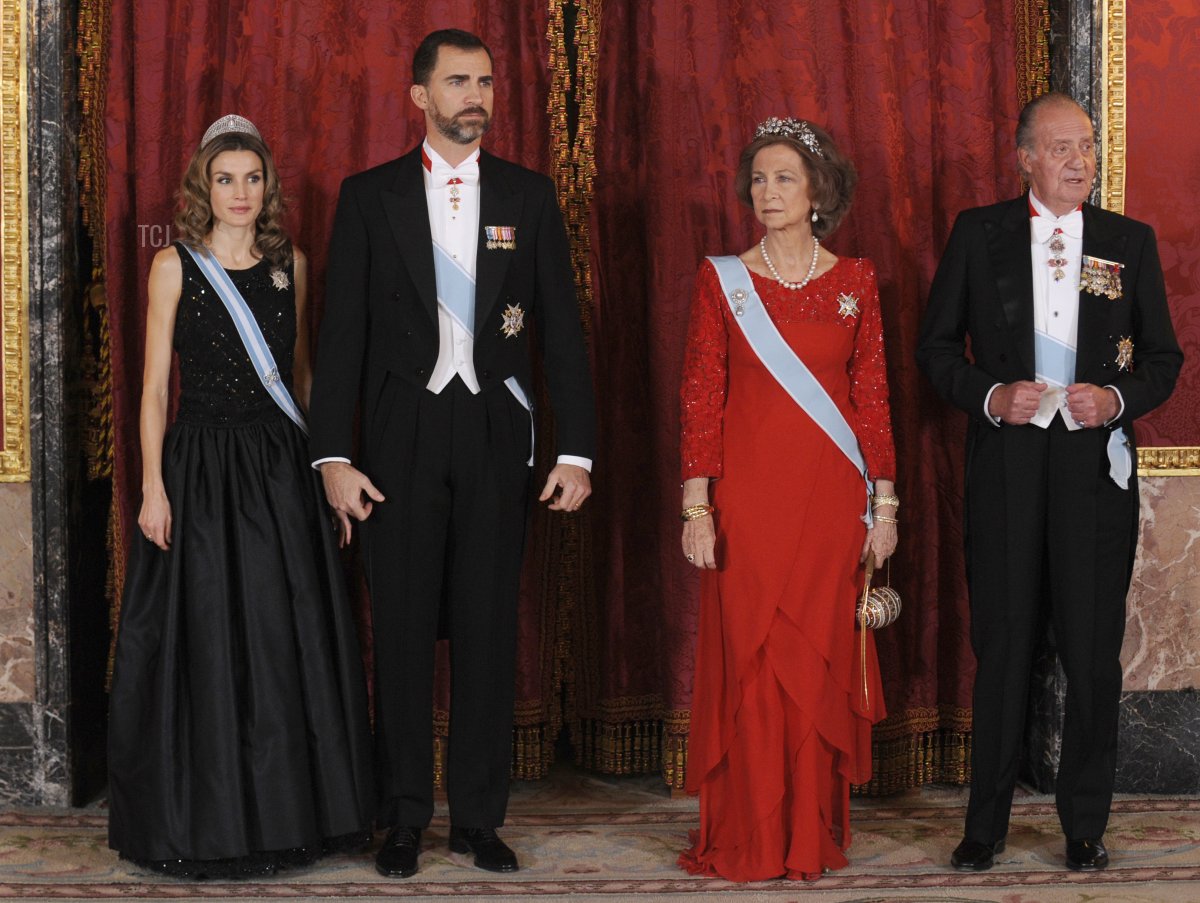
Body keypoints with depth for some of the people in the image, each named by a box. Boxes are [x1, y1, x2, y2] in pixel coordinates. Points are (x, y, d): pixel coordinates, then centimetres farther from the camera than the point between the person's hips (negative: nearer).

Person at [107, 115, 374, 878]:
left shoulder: (291, 263, 9)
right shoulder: (175, 265, 0)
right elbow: (155, 385, -1)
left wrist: (324, 462, 8)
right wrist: (154, 486, -8)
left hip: (280, 470, 3)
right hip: (200, 465, -3)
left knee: (288, 640, 5)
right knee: (202, 639, 1)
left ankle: (286, 812, 17)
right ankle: (206, 823, 12)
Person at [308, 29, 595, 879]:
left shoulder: (528, 195, 7)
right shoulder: (370, 196, 4)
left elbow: (562, 326, 5)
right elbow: (343, 332, 1)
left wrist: (577, 450, -2)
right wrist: (335, 456, -6)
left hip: (496, 435, 1)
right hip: (402, 438, -1)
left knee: (489, 628, 4)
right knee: (404, 630, 4)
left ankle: (480, 814, 14)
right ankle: (405, 816, 14)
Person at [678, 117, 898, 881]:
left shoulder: (855, 281, 6)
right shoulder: (722, 280, 2)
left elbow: (873, 396, 6)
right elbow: (700, 398, -1)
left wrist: (884, 503, 2)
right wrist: (696, 508, -7)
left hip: (829, 498, 1)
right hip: (747, 496, -1)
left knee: (821, 659, 3)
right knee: (748, 659, -1)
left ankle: (815, 833, 14)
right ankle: (749, 840, 9)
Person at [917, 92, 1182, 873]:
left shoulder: (1131, 242, 7)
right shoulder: (979, 234, 5)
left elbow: (1164, 357, 9)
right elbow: (938, 346, 6)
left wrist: (1117, 398, -10)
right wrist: (992, 396, -11)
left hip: (1096, 465, 1)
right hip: (1006, 462, -1)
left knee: (1094, 654, 3)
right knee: (1003, 648, 5)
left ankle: (1086, 825, 15)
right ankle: (986, 824, 15)